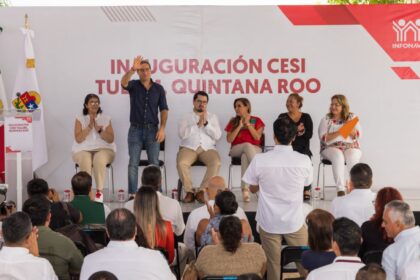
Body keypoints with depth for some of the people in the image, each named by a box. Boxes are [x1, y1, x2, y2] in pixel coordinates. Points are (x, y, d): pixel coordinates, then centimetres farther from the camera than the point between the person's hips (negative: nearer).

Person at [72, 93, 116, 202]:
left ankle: (99, 191, -30)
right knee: (85, 161, -36)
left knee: (99, 160, -36)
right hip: (83, 150, 0)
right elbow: (78, 139, -5)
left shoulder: (106, 119, 9)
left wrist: (99, 129, -13)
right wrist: (89, 127, -12)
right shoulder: (80, 119, 6)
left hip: (103, 149, 0)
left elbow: (111, 139, 0)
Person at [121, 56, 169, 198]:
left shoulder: (158, 88, 5)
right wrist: (132, 69, -39)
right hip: (135, 130, 0)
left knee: (154, 163, 1)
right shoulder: (134, 85, 2)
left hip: (152, 130, 1)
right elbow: (123, 82, -21)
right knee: (133, 163, -1)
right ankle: (132, 194, 3)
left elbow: (164, 109, 4)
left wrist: (162, 128, -8)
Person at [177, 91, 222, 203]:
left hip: (208, 148, 1)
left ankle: (202, 191, -23)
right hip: (189, 147, -1)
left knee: (216, 163, -32)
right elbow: (182, 134, -4)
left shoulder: (212, 117, 18)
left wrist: (206, 123, -7)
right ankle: (189, 191, -17)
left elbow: (217, 136, 4)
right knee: (181, 163, -33)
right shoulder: (186, 117, 14)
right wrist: (198, 124, -8)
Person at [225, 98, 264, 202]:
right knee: (247, 145, -37)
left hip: (254, 150, 0)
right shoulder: (233, 122, 15)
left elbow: (257, 137, -4)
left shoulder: (256, 121, 13)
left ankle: (245, 188, -45)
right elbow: (229, 139, 0)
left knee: (245, 156, -39)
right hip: (236, 150, 0)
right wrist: (240, 126, -4)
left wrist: (248, 124, -4)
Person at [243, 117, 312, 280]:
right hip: (295, 222, 0)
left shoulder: (259, 160, -14)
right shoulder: (304, 160, -12)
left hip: (269, 222, 0)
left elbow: (253, 189, 2)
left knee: (273, 265, 11)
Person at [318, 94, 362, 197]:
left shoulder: (352, 117, 12)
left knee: (352, 157, -33)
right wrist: (339, 132, -15)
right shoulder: (326, 119, 8)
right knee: (338, 156, -35)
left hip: (351, 147, 1)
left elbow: (357, 135, 2)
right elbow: (323, 138, -5)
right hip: (331, 148, -1)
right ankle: (340, 189, -39)